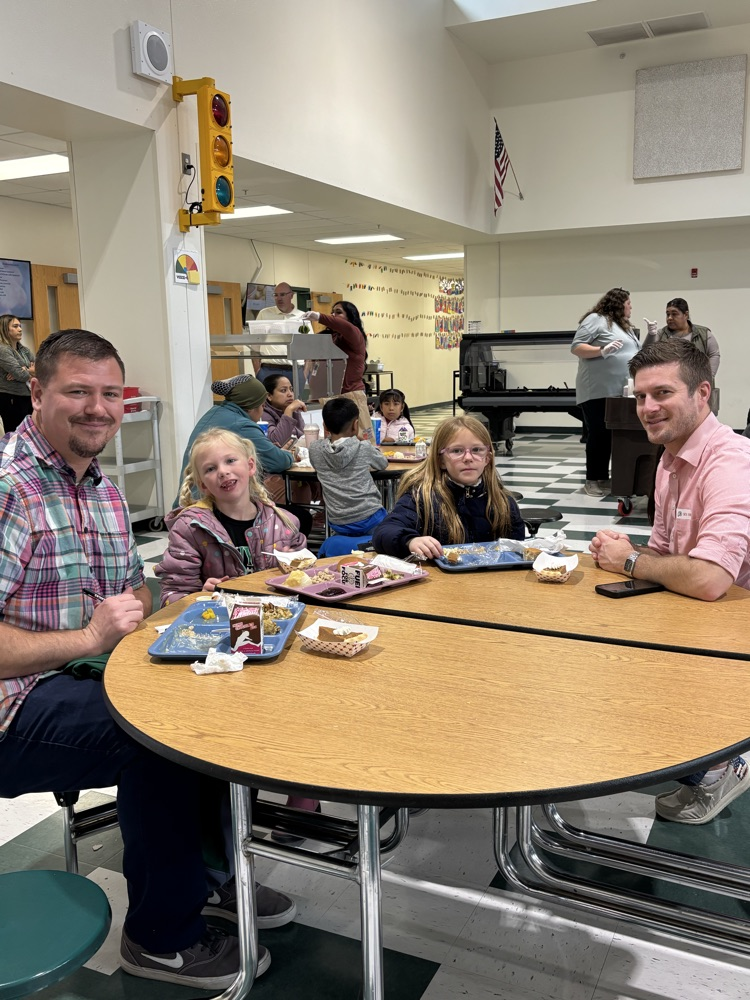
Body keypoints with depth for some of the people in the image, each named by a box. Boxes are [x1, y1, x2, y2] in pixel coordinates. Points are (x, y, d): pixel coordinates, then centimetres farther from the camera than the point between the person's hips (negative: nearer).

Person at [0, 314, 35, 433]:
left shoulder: (23, 349, 13)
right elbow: (21, 375, -20)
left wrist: (25, 370, -14)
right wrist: (30, 371, 1)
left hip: (27, 397, 8)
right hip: (10, 400, -8)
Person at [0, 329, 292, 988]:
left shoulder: (103, 488, 10)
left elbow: (136, 589, 20)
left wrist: (134, 609, -3)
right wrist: (87, 639, -26)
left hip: (87, 677, 8)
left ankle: (210, 868, 19)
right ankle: (162, 937, -3)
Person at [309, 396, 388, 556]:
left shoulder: (315, 449, -2)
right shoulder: (364, 448, -6)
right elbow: (383, 463, 15)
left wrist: (328, 437, 22)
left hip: (338, 524, 4)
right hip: (368, 520, -4)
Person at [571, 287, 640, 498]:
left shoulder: (625, 326, 22)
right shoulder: (596, 320, -4)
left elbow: (632, 354, 28)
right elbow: (576, 348, -12)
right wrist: (602, 350, -24)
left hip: (620, 392, 8)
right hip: (598, 391, -8)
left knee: (613, 435, 7)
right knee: (598, 435, -4)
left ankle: (604, 477, 13)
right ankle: (593, 480, 2)